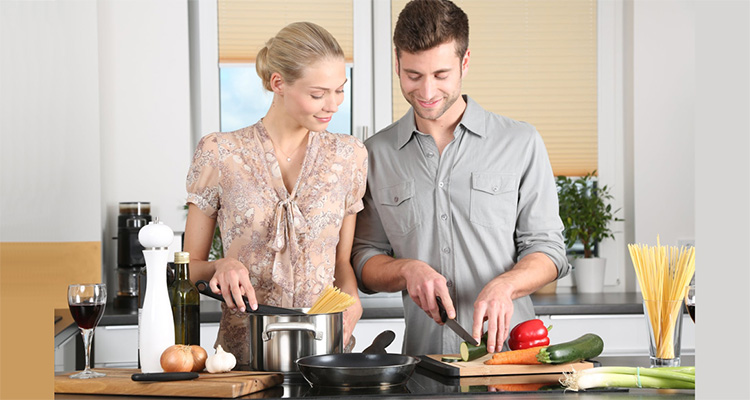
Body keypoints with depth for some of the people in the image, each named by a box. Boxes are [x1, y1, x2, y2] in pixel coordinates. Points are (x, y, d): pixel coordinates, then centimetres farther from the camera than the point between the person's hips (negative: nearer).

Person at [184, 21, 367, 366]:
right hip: (242, 352, -2)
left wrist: (349, 298, -2)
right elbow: (190, 267, 9)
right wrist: (220, 266, -12)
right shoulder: (219, 155, 2)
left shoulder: (349, 156, 10)